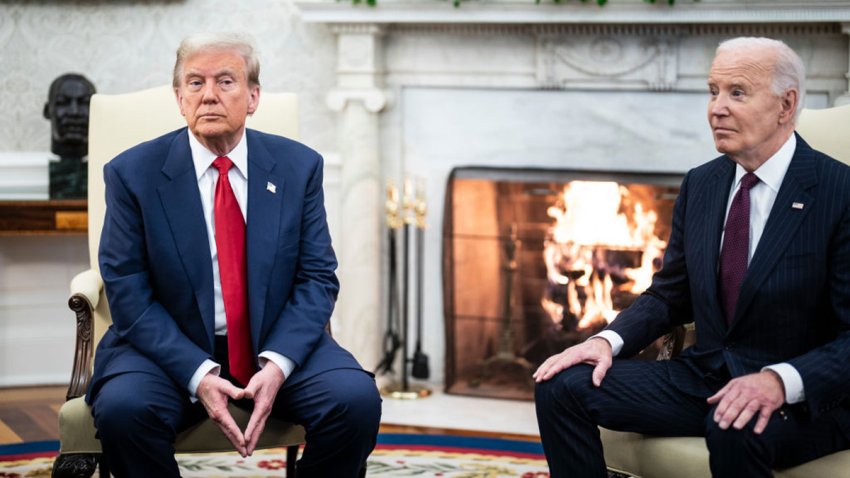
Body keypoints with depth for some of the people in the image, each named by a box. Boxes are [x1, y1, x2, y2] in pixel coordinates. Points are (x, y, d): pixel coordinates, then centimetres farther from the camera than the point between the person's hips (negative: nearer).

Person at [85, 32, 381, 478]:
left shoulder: (298, 166, 2)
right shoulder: (132, 173, -3)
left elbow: (316, 278, 0)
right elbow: (128, 293, -7)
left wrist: (277, 363, -18)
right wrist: (198, 373, -21)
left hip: (277, 345, 2)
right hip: (173, 348, -1)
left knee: (357, 399, -25)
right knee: (121, 407, -32)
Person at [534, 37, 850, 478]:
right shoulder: (699, 184, 9)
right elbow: (670, 296, 16)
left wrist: (781, 381, -32)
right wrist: (609, 340, -4)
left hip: (803, 395, -6)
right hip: (703, 377, 6)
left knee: (734, 430, -40)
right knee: (562, 387, -12)